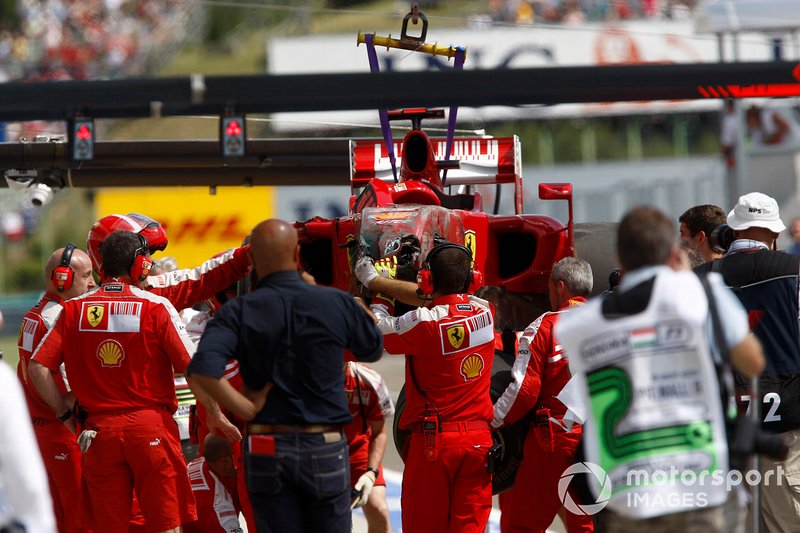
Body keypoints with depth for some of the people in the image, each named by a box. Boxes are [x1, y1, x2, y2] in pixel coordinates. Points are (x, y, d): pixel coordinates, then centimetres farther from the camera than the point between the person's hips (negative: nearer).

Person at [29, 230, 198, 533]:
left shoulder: (74, 310, 3)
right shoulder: (156, 307, -5)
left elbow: (38, 368, -2)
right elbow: (192, 368, -9)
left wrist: (64, 414, 7)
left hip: (100, 430, 3)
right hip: (151, 425, -3)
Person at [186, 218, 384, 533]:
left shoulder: (239, 312, -7)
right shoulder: (337, 303, -4)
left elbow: (202, 372, -24)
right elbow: (373, 350, 16)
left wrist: (248, 410, -11)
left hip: (267, 449, 0)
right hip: (325, 448, 0)